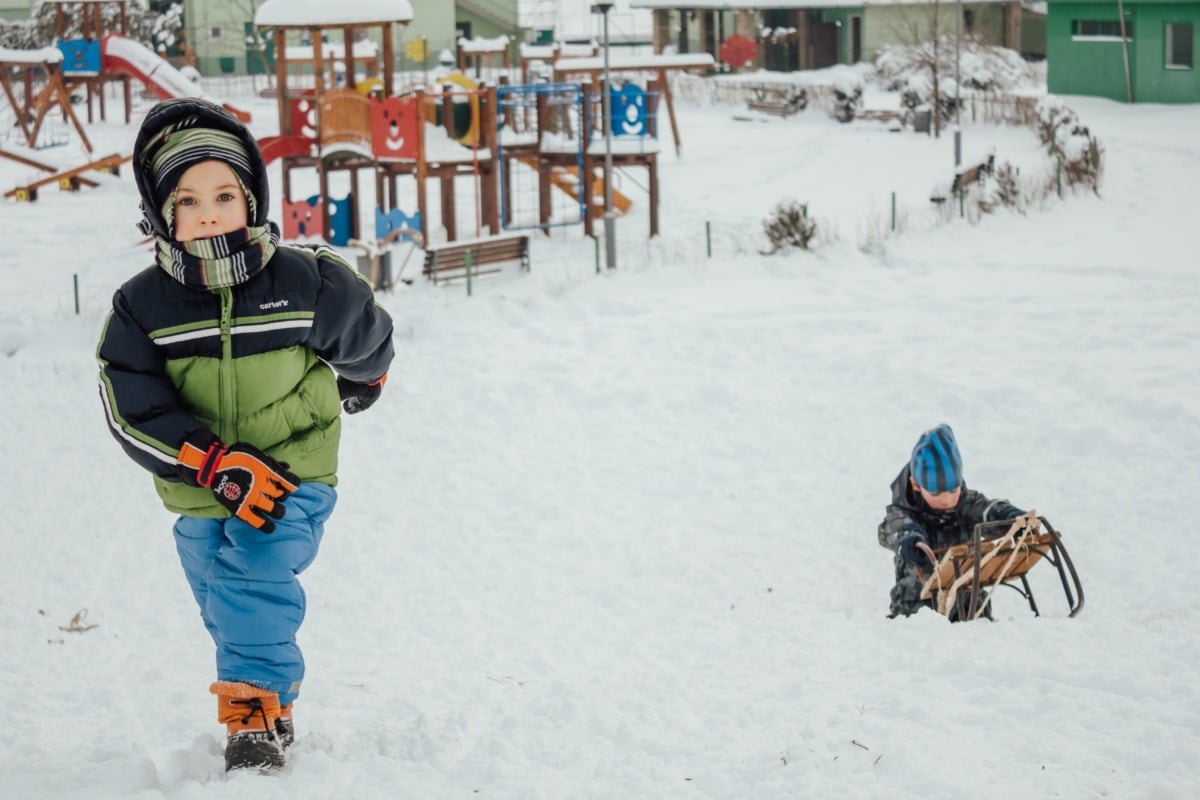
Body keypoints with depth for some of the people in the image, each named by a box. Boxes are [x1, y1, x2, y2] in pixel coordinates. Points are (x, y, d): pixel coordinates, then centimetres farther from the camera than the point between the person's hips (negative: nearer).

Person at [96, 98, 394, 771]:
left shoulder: (308, 283, -15)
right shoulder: (142, 307, -12)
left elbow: (369, 336, 7)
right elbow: (134, 411, -16)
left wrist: (363, 382, 28)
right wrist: (219, 466, -26)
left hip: (293, 477, -3)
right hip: (198, 496, 3)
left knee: (252, 577, -25)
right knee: (228, 614, 15)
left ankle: (256, 712, -19)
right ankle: (272, 706, 35)